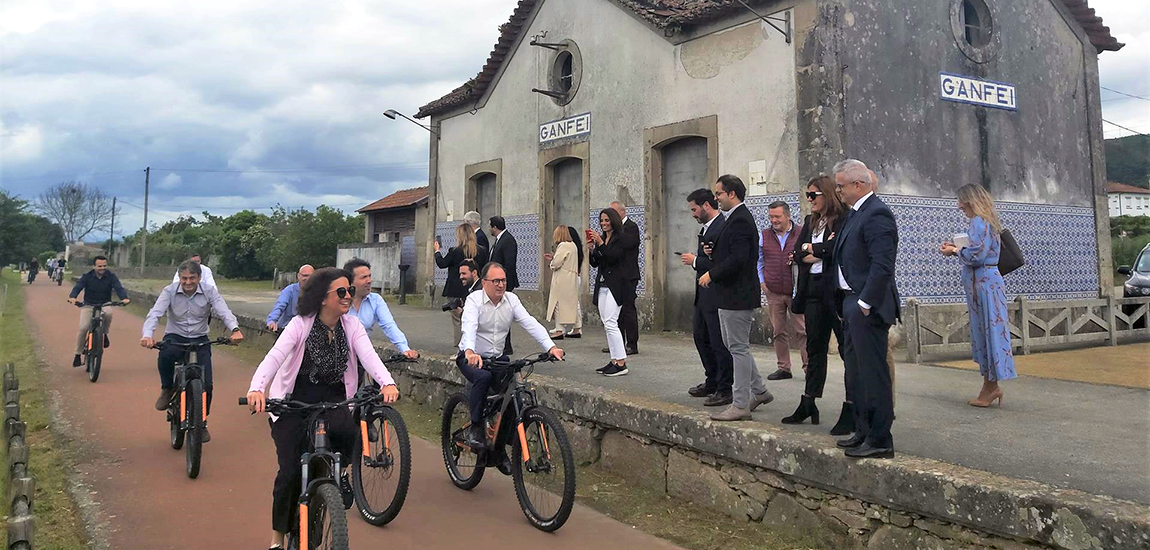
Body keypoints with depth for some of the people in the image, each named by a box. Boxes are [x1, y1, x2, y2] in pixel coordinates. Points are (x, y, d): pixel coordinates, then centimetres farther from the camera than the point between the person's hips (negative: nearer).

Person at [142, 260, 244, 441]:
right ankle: (167, 389, -7)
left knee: (206, 384, -10)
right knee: (166, 354, -38)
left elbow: (224, 312, -20)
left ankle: (202, 423, 14)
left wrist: (235, 330, -42)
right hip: (175, 337, -1)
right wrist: (147, 335, -41)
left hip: (200, 340, 1)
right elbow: (155, 313, -20)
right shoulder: (170, 291, -8)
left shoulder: (209, 291, -7)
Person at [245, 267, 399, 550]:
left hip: (333, 399, 2)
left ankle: (338, 471, 4)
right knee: (291, 470, -10)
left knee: (349, 431, -32)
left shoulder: (352, 326, -5)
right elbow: (274, 356, -26)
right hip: (294, 400, -2)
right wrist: (256, 389, -46)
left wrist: (387, 383, -41)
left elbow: (368, 355, -21)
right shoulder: (300, 325, -13)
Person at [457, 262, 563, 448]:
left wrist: (551, 347, -27)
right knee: (483, 377, -35)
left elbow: (530, 323, -12)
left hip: (498, 358, 5)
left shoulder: (511, 299, -1)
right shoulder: (474, 300, -14)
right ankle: (476, 428, -18)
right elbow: (469, 327, -32)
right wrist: (470, 352, -53)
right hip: (472, 357, -5)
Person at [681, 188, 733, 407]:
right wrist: (696, 259, 6)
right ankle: (712, 382, 32)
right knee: (700, 337, 19)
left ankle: (725, 390, 7)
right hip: (704, 294, 11)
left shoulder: (722, 228, -18)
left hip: (716, 295, -11)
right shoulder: (707, 228, 16)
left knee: (719, 342, -3)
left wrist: (695, 261, -15)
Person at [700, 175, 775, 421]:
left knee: (738, 347, -4)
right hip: (731, 294, 11)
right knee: (734, 345, 18)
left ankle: (740, 405, 3)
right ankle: (759, 391, 28)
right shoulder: (736, 217, 15)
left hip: (737, 295, -11)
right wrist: (712, 252, 5)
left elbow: (738, 259, -26)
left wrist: (711, 274, -18)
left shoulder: (740, 220, -18)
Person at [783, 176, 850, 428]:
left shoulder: (844, 219, -8)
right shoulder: (810, 221, 16)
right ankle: (808, 406, 24)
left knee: (849, 350, -2)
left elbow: (837, 249, -22)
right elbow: (798, 254, 8)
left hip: (837, 291, -8)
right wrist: (820, 251, -9)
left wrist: (811, 249, -7)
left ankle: (851, 410, 2)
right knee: (815, 349, 15)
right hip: (813, 291, 8)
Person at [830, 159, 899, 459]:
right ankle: (863, 431, 28)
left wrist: (864, 303, -21)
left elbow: (882, 265, -23)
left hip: (867, 307, -11)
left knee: (873, 373, -4)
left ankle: (880, 441, 4)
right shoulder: (857, 213, 16)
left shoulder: (877, 214, -15)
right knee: (858, 370, 17)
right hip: (852, 304, 11)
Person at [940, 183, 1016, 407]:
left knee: (988, 331, -5)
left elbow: (976, 256, -19)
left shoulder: (979, 222, -13)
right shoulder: (983, 222, 16)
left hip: (984, 284, -10)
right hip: (982, 284, 10)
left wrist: (956, 251, -3)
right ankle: (990, 386, 15)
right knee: (983, 332, 11)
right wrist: (957, 248, 12)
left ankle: (991, 387, 1)